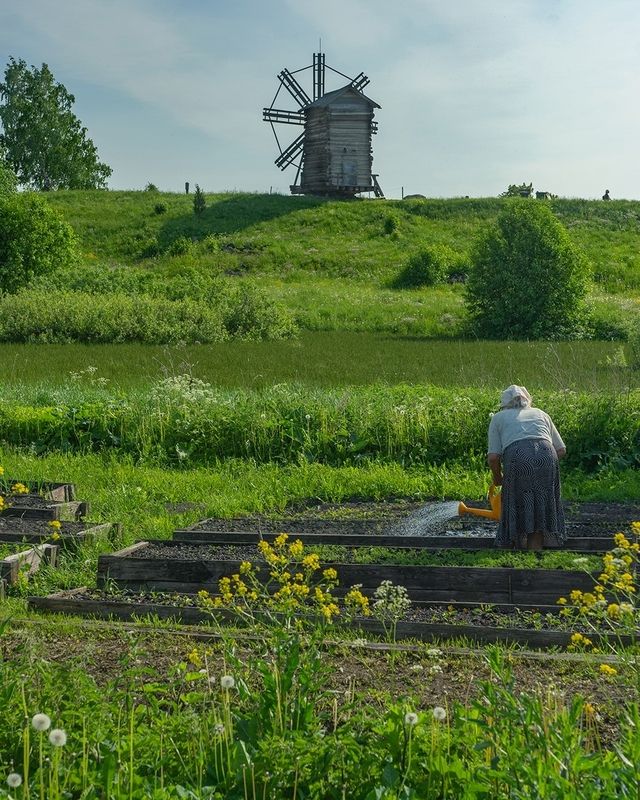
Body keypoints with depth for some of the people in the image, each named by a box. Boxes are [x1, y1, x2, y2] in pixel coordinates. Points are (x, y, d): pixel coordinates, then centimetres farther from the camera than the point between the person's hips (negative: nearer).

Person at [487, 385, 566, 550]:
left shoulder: (498, 417, 24)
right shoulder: (540, 414, 32)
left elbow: (493, 457, 10)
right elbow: (561, 451, 24)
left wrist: (497, 478, 27)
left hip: (517, 458, -2)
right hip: (546, 456, 2)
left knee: (518, 511, 8)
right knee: (540, 512, 11)